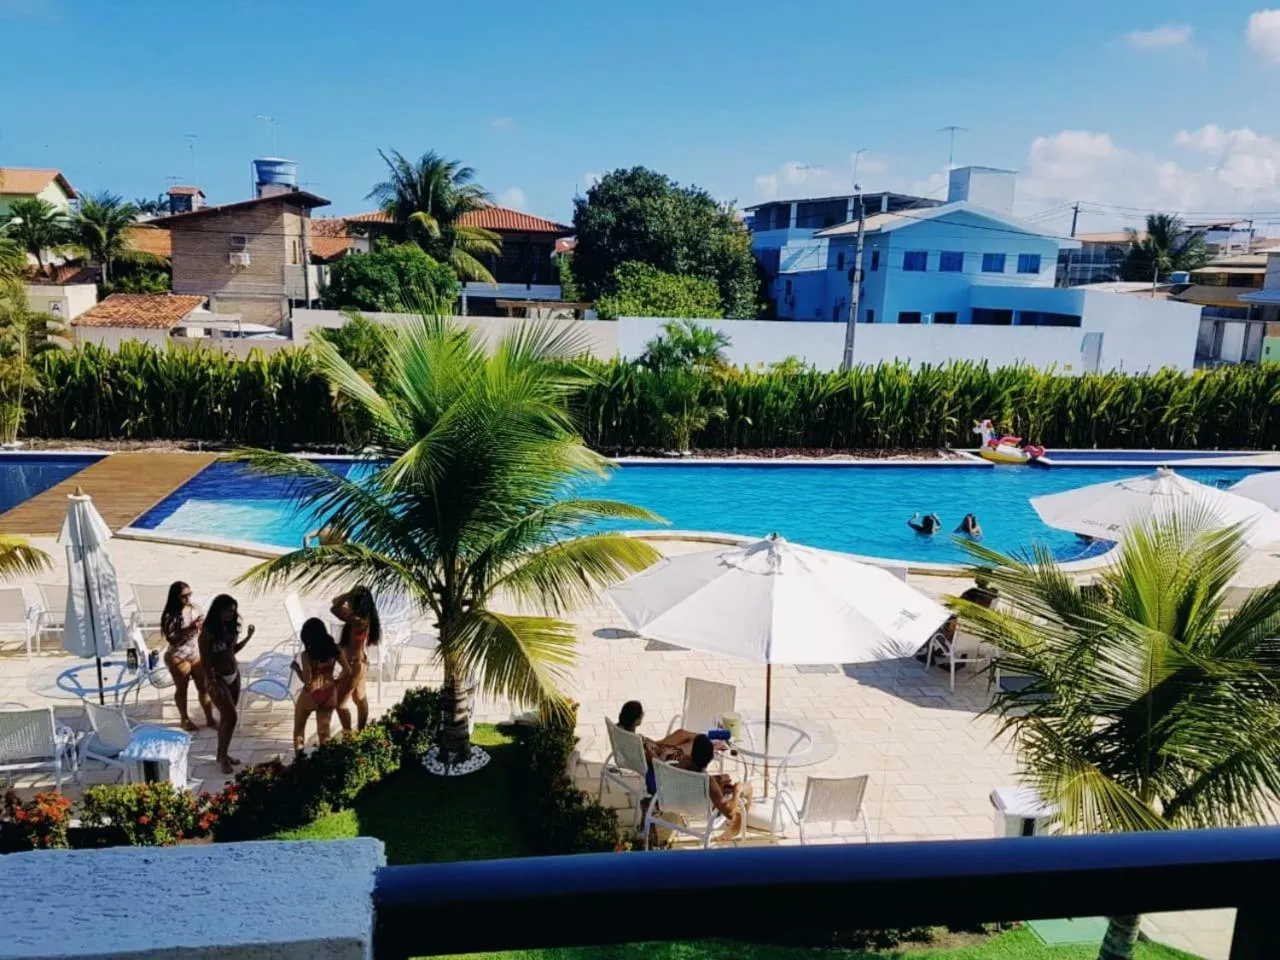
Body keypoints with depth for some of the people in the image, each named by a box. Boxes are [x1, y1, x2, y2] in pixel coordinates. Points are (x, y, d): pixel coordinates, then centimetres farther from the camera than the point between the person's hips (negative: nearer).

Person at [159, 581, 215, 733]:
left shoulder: (195, 609, -3)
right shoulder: (170, 616, -18)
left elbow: (203, 630, 8)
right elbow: (171, 639, -22)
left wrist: (203, 626, -14)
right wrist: (189, 629, -31)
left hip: (197, 654, 4)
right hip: (178, 658, -4)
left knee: (204, 687, 8)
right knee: (181, 689, 13)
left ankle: (210, 718, 21)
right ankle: (185, 719, 31)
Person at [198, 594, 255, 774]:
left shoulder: (229, 626, 2)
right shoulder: (208, 631, -19)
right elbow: (204, 660, -18)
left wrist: (248, 637, 3)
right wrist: (213, 684, -22)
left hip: (234, 675, 7)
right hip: (217, 678, -7)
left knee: (226, 717, 14)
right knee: (231, 717, -10)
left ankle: (222, 754, 26)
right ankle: (223, 756, 5)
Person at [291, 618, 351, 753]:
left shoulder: (306, 655, -18)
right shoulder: (335, 649, -7)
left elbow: (307, 680, -19)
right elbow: (348, 670, -6)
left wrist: (296, 668, -3)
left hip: (311, 695, -3)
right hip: (329, 694, 3)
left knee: (299, 726, 21)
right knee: (324, 729, 16)